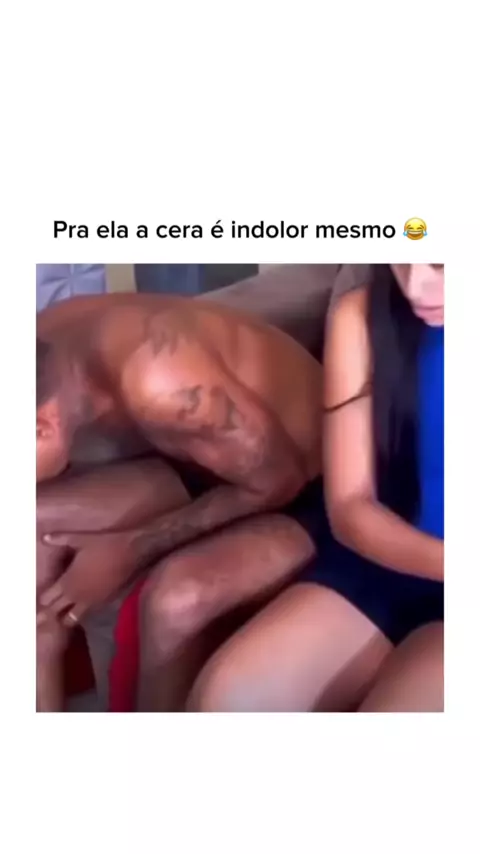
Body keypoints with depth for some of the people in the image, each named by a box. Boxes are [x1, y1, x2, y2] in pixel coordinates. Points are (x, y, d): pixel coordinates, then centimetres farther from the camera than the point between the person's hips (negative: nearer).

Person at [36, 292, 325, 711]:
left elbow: (278, 483, -23)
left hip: (313, 489, -6)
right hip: (203, 462, 7)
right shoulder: (49, 342, -13)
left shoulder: (158, 385, -37)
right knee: (37, 521, -6)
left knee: (175, 596, -33)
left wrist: (132, 550, -20)